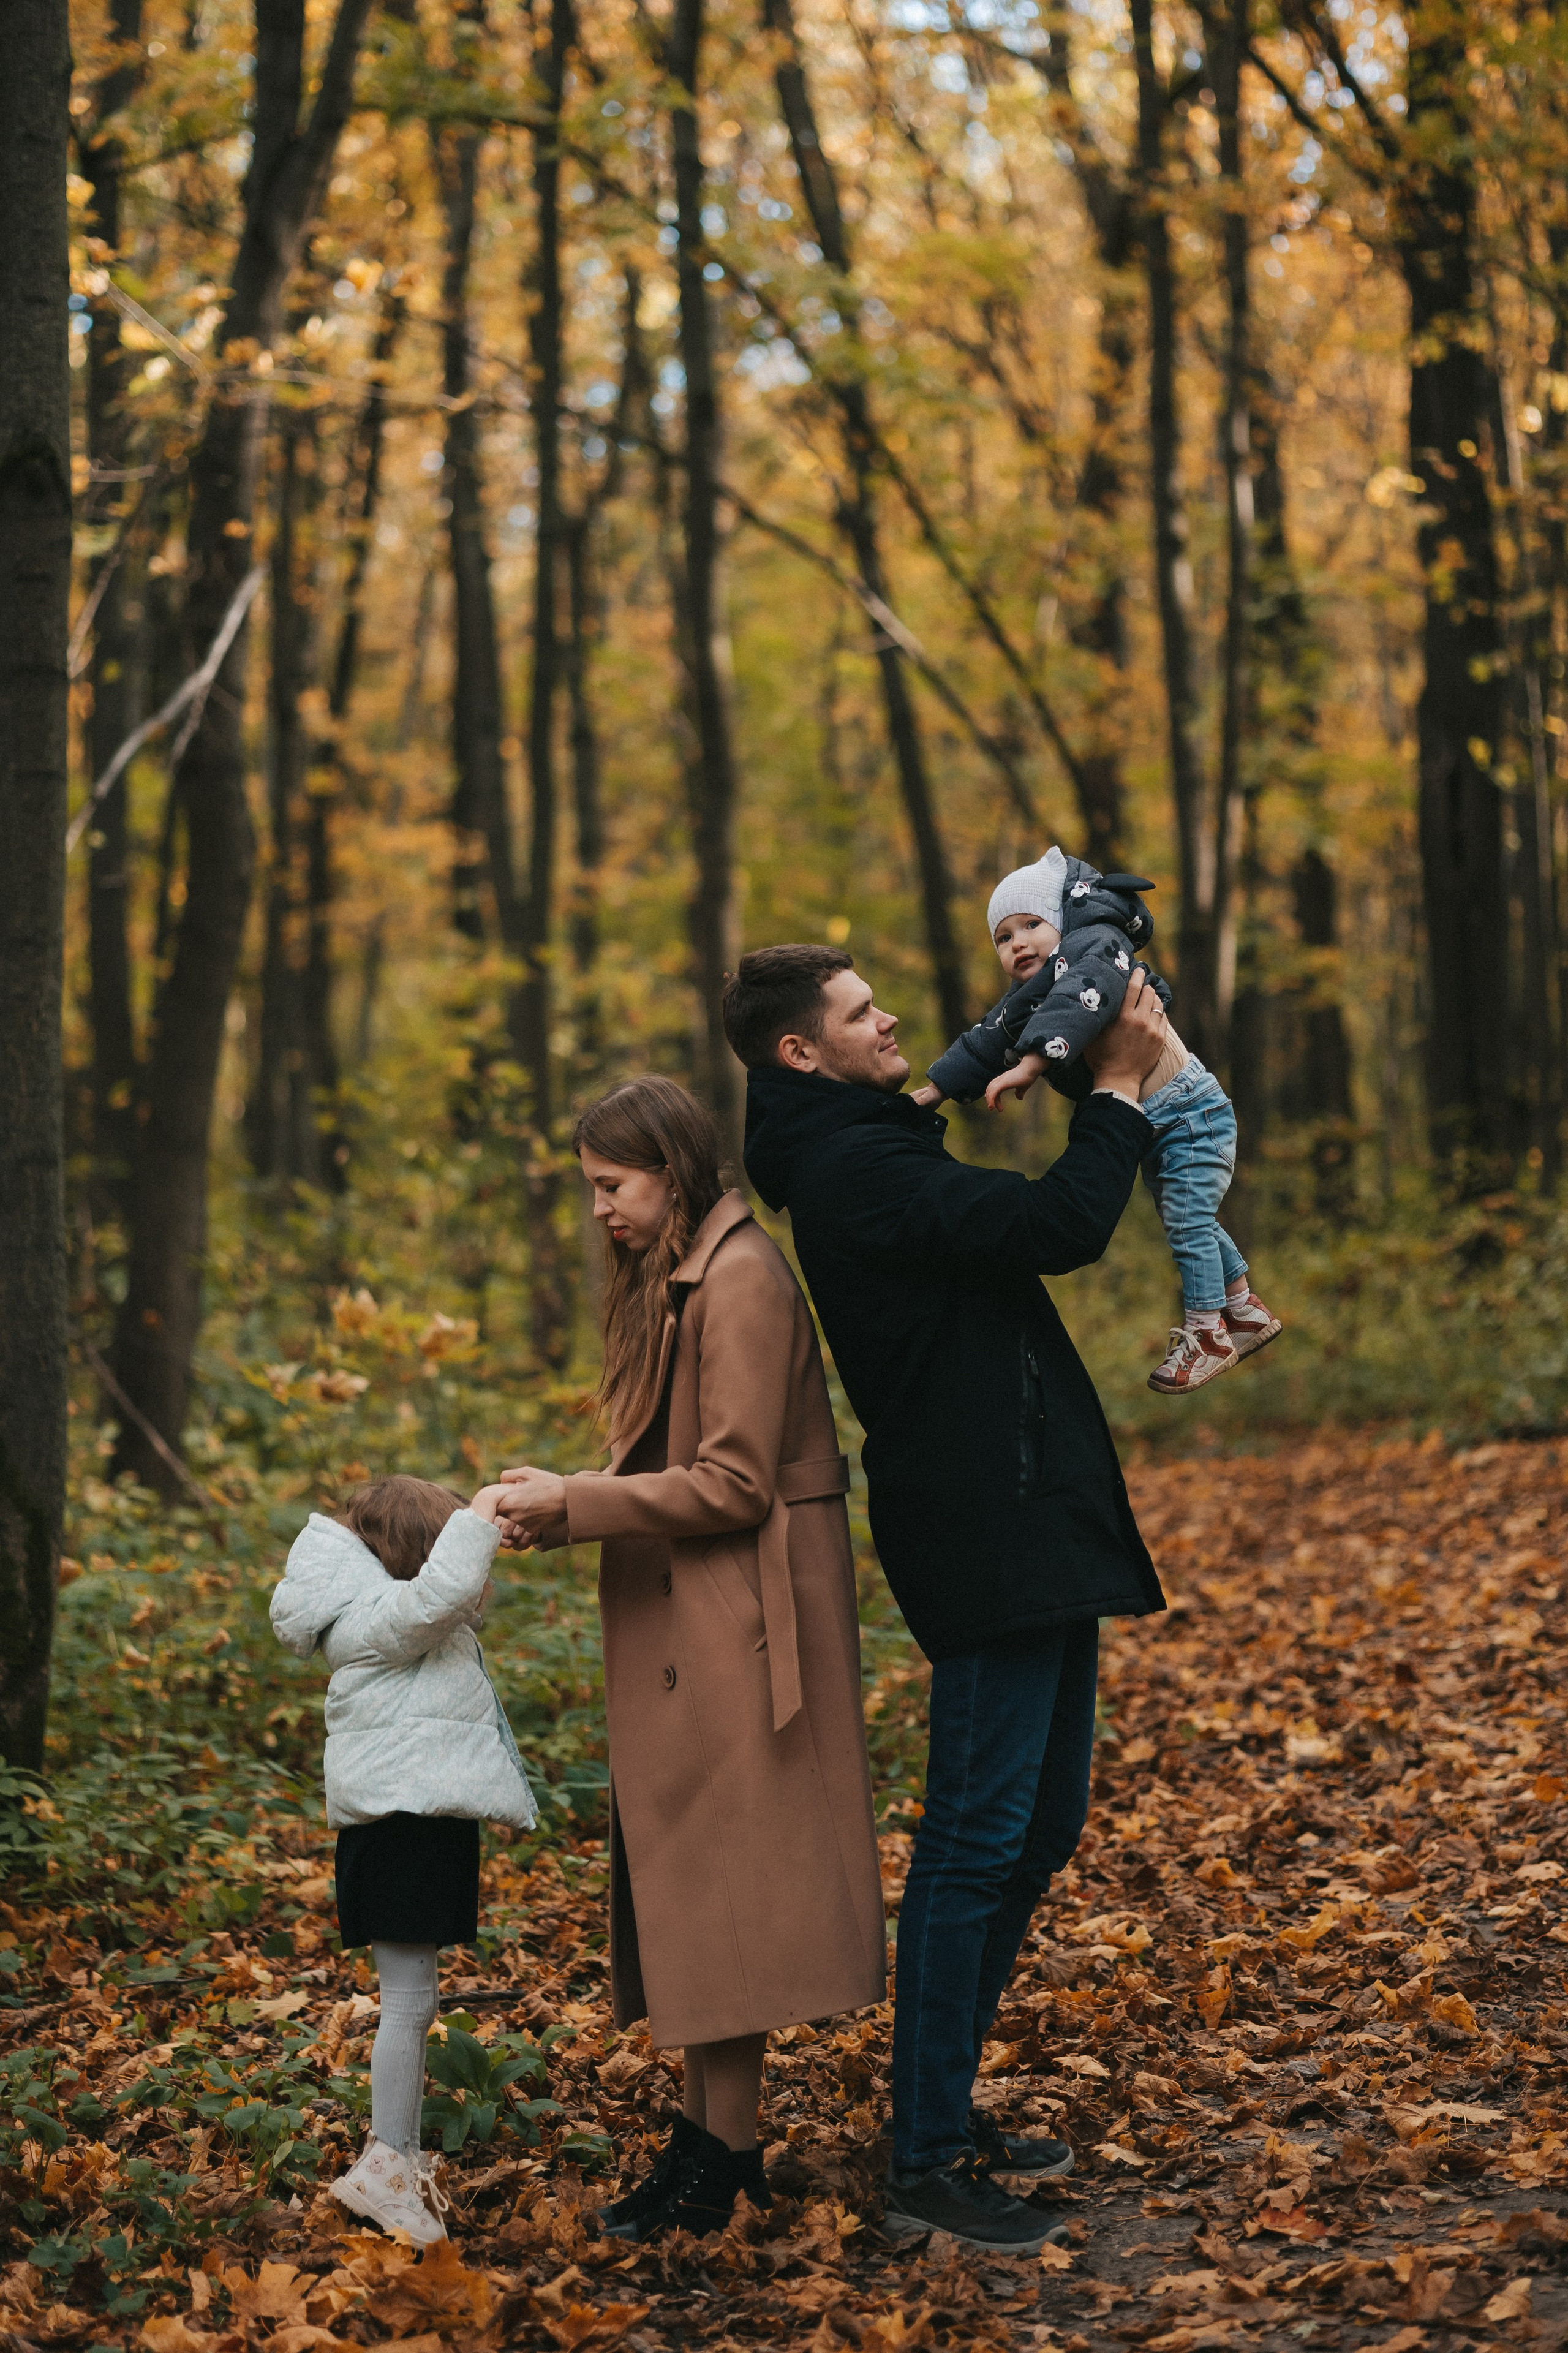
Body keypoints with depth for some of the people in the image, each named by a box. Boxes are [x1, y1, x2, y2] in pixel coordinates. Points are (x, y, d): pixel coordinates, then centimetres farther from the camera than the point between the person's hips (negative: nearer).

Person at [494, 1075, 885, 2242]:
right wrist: (567, 1496, 5)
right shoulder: (674, 1278, 16)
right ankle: (711, 2137, 20)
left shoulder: (742, 1280, -16)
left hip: (740, 1623, -10)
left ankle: (723, 2159, 4)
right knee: (680, 1879, 12)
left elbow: (732, 1485, -20)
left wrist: (576, 1507, -17)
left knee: (719, 1881, -4)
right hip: (685, 1629, 10)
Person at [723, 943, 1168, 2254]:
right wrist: (1120, 1088, -12)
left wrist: (1105, 1086, 15)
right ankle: (928, 2167, -3)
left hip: (1035, 1528, 11)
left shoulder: (870, 1152, 18)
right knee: (979, 1837, -8)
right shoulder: (854, 1166, -16)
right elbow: (1058, 1229, -22)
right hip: (990, 1539, -11)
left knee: (1039, 1827, 16)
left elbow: (1029, 1231, 24)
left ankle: (948, 2109, 25)